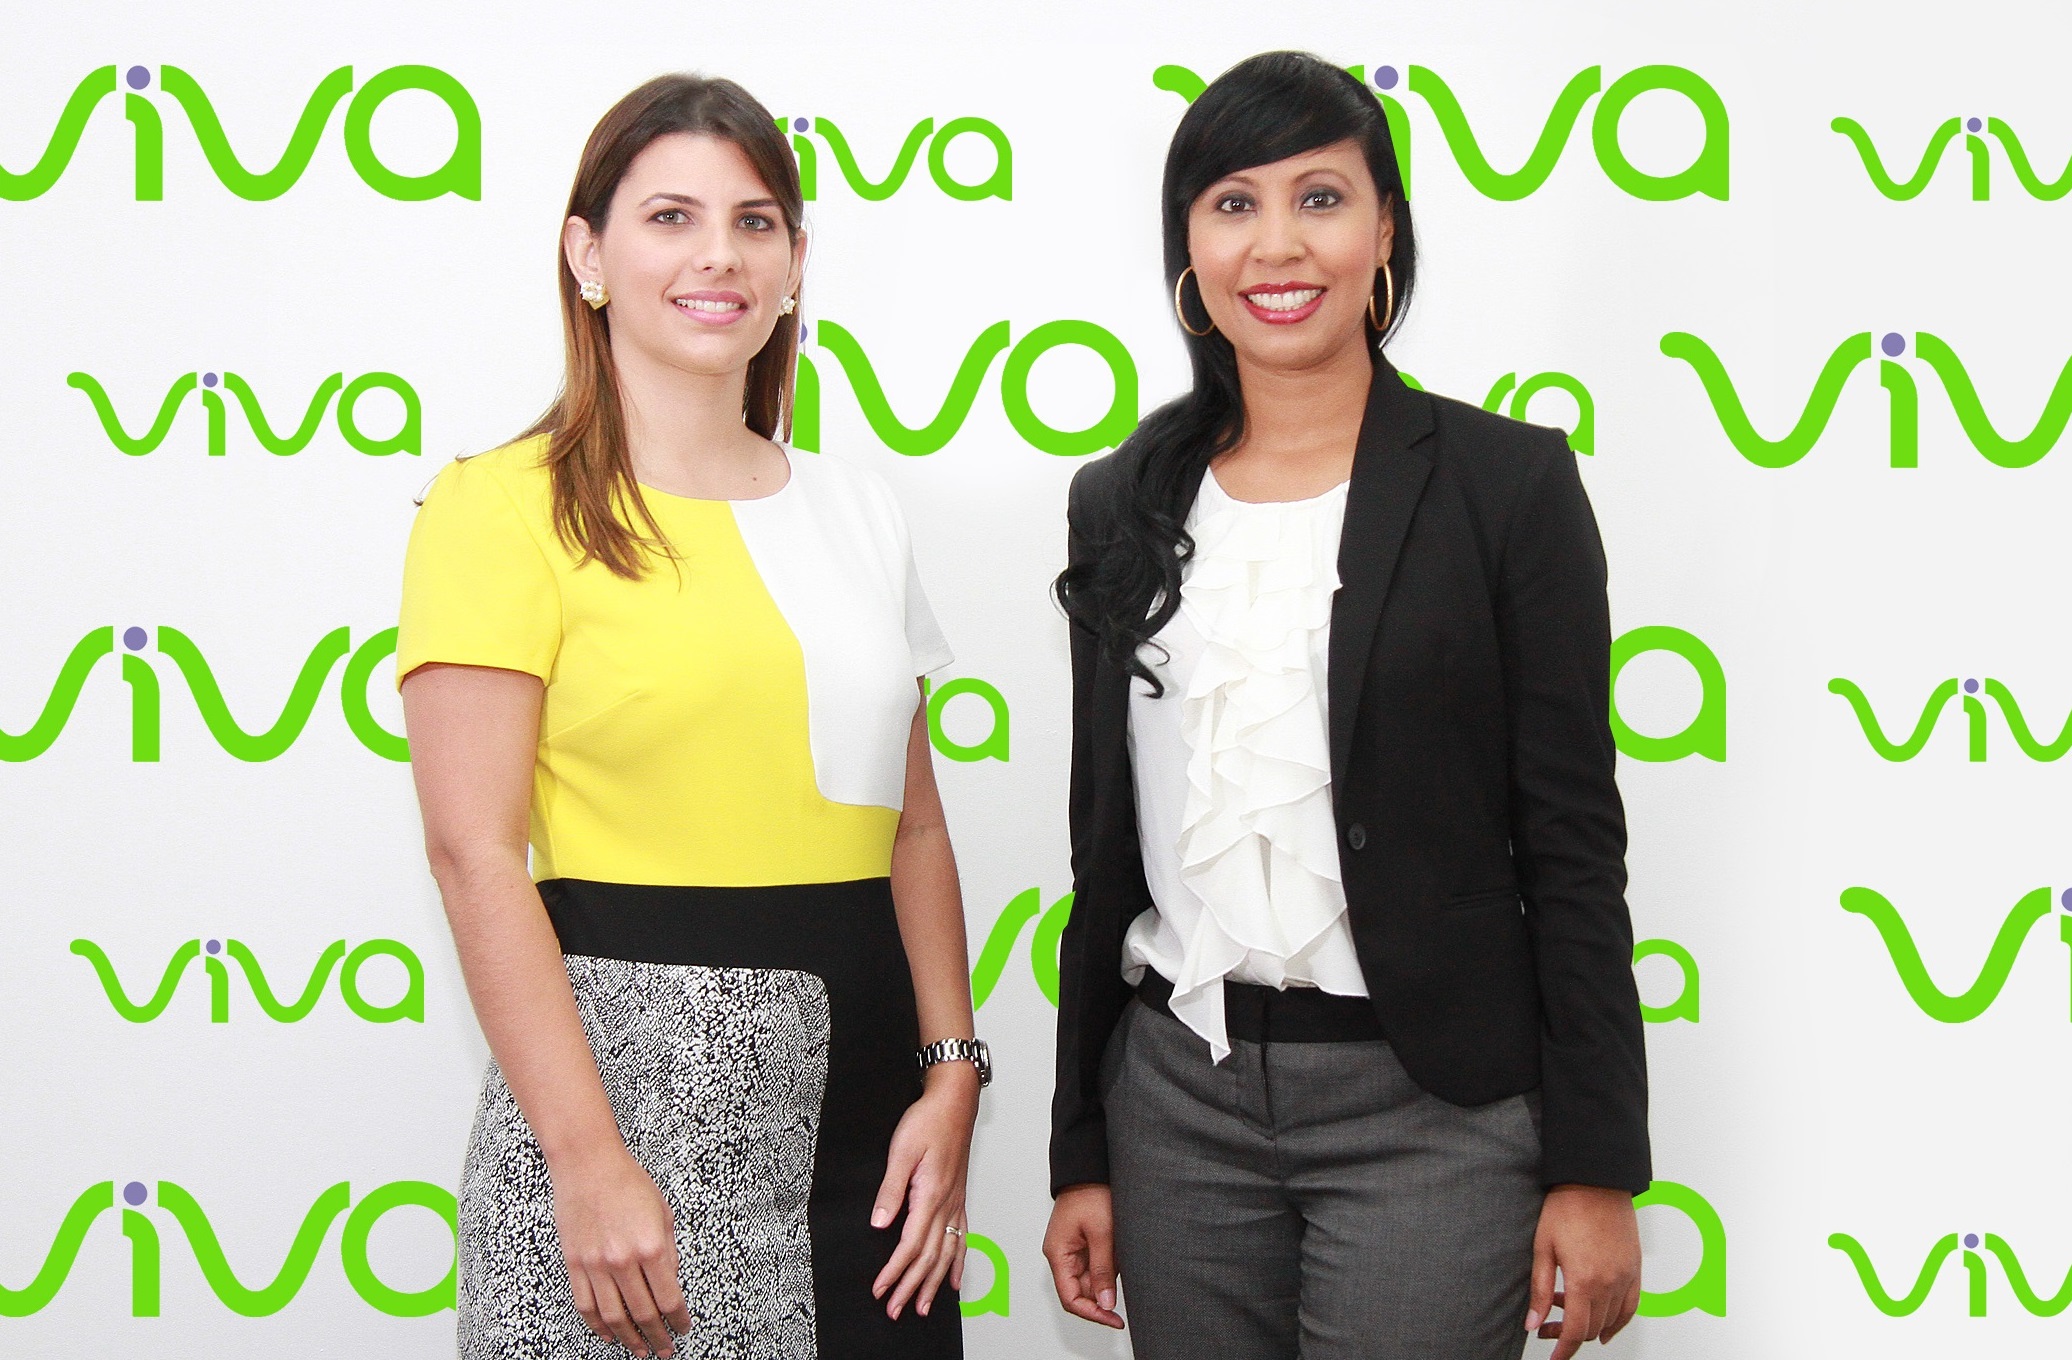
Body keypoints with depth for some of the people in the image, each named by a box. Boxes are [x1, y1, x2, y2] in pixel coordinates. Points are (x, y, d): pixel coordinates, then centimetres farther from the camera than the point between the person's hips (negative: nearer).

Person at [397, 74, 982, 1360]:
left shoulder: (854, 508, 12)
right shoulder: (509, 507, -5)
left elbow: (912, 825, 13)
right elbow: (475, 850, -12)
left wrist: (951, 1078, 3)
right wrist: (589, 1162, -17)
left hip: (865, 1074, 5)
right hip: (635, 1061, -5)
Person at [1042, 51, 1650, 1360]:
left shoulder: (1508, 482, -3)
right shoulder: (1124, 502, 8)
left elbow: (1572, 844, -4)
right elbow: (1106, 848, 11)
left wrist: (1596, 1168, -6)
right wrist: (1082, 1153, 11)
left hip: (1427, 1105, -3)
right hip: (1178, 1098, 4)